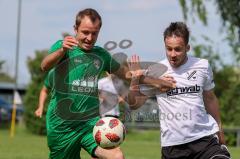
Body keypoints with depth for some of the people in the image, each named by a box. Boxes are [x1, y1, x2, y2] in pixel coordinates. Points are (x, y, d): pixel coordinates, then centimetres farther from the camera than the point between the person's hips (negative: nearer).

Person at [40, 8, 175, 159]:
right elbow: (45, 66, -27)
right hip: (62, 125, -3)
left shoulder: (101, 54, 9)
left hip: (90, 122, 3)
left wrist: (154, 81, 24)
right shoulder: (62, 47, -6)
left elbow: (124, 72, 26)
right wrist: (62, 50, -47)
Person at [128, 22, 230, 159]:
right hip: (172, 144, -1)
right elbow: (134, 104, -1)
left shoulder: (202, 66, 3)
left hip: (205, 137, 1)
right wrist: (135, 82, -18)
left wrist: (219, 128, 22)